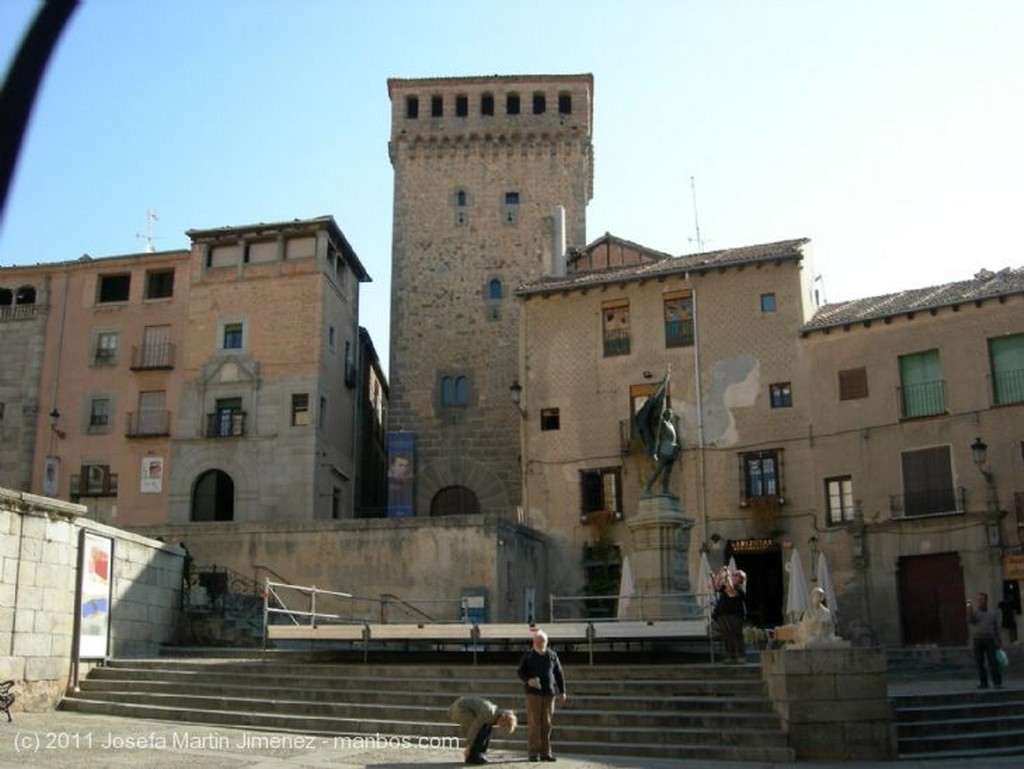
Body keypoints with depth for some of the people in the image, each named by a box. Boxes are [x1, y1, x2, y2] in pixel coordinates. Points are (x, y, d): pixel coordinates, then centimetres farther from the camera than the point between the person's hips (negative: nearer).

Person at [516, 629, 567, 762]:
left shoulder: (552, 655, 8)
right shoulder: (528, 656, 4)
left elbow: (559, 674, 12)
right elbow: (520, 672, 5)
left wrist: (562, 692, 9)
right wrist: (528, 680, -15)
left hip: (549, 693, 2)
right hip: (533, 693, -2)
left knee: (546, 724, 3)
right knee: (534, 723, -5)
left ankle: (545, 752, 9)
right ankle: (533, 752, 0)